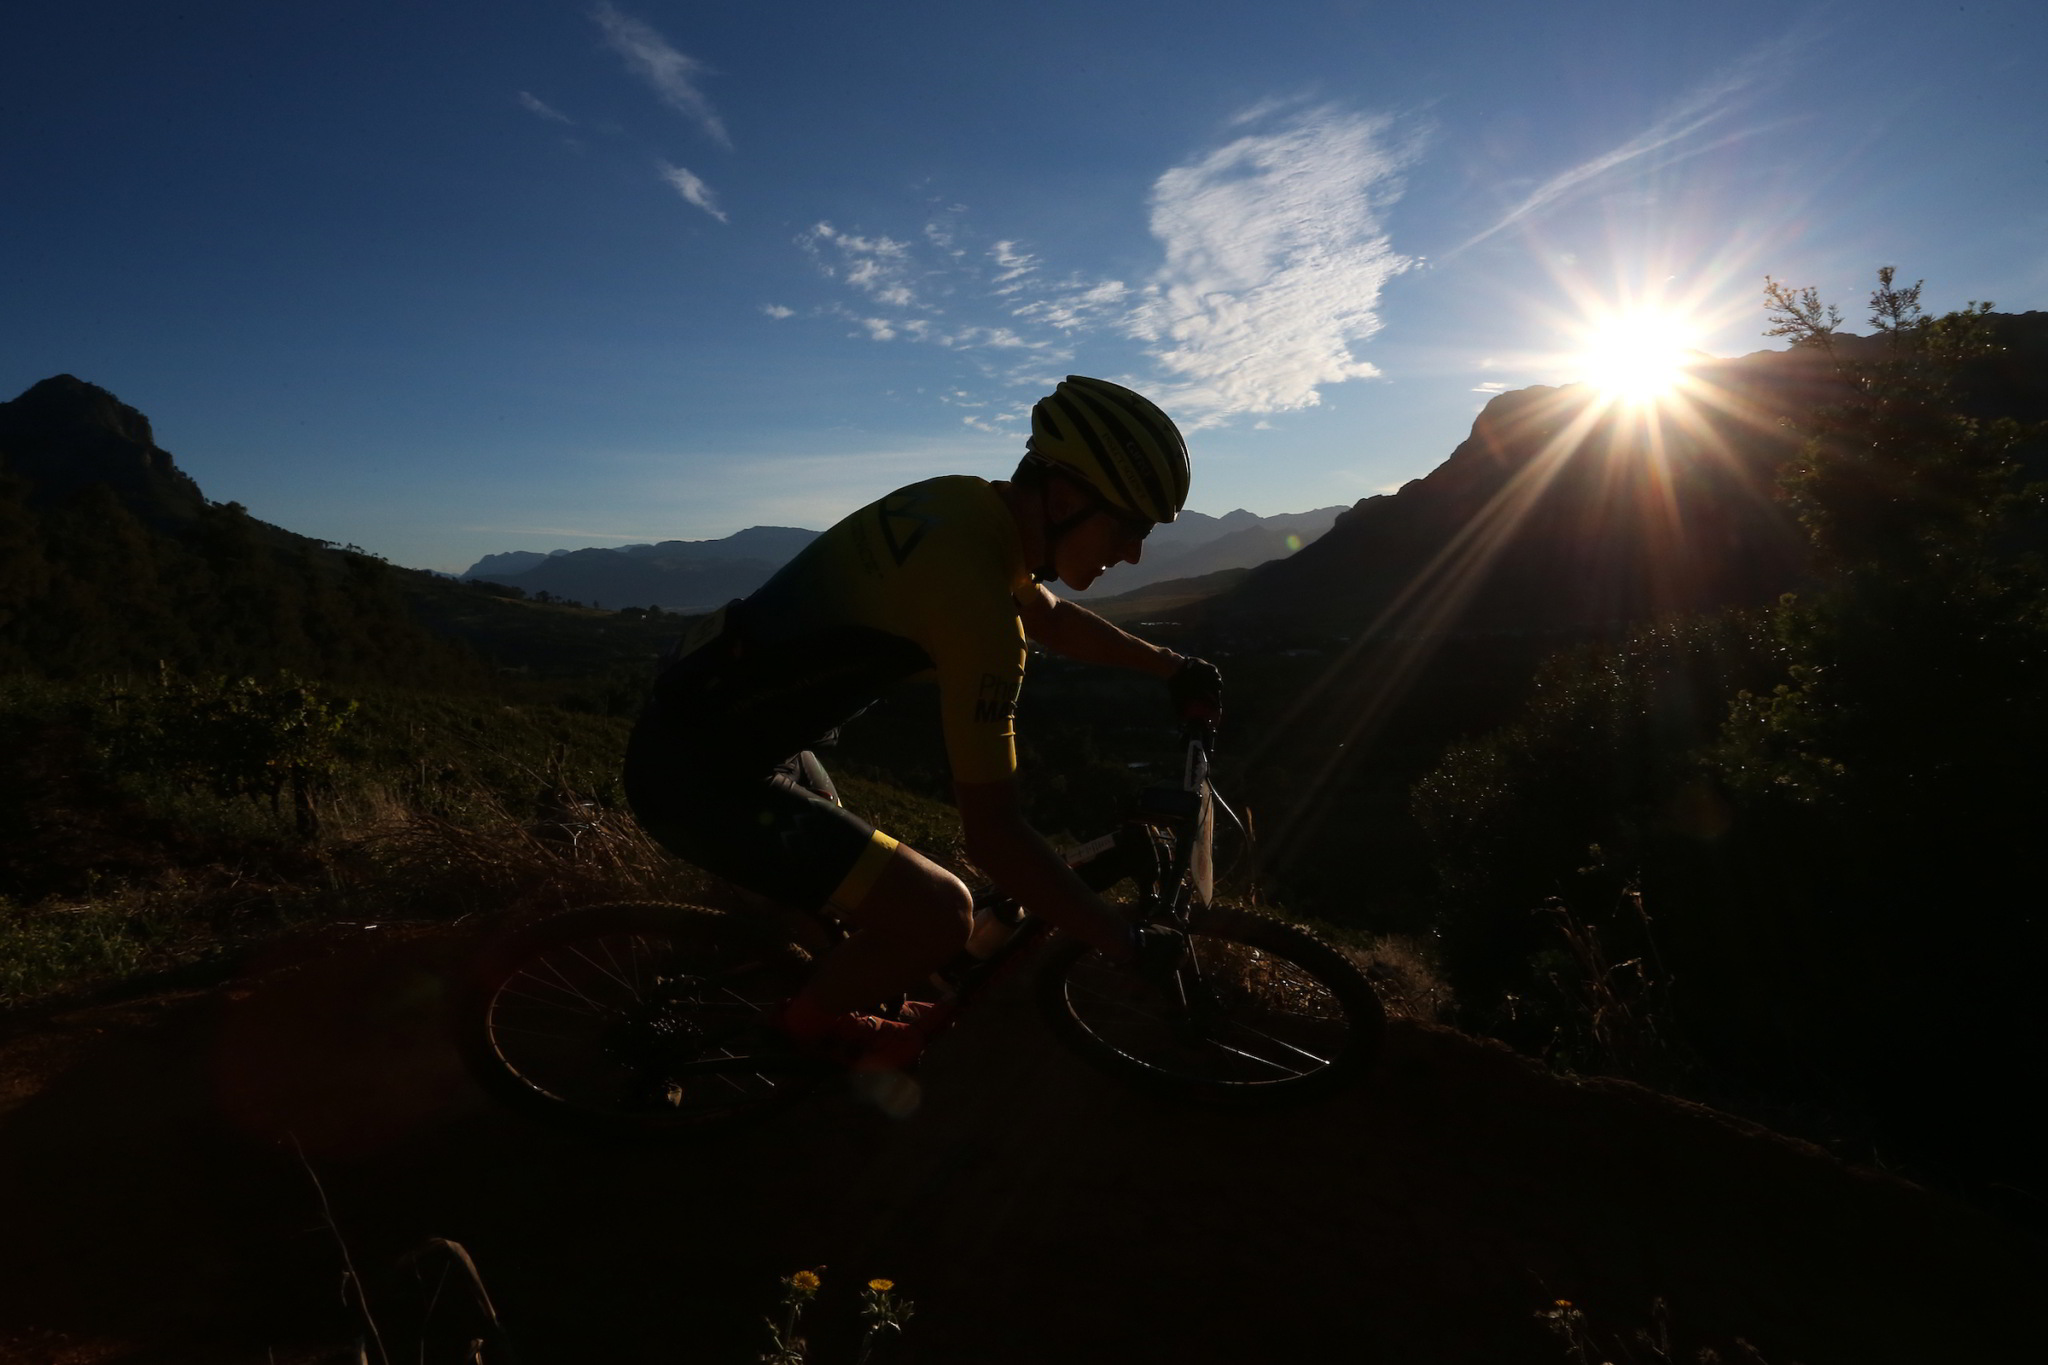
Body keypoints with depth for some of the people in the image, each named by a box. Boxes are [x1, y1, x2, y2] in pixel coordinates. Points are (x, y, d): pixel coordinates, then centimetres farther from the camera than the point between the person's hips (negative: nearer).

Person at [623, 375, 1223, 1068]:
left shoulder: (967, 501, 0)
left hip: (695, 711, 10)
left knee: (843, 868, 28)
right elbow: (993, 833, -25)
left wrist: (1172, 665, 20)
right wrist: (1127, 943, -15)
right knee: (939, 917, -11)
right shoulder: (978, 599, -28)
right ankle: (804, 1028, 17)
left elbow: (1051, 617, 21)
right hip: (700, 776, -10)